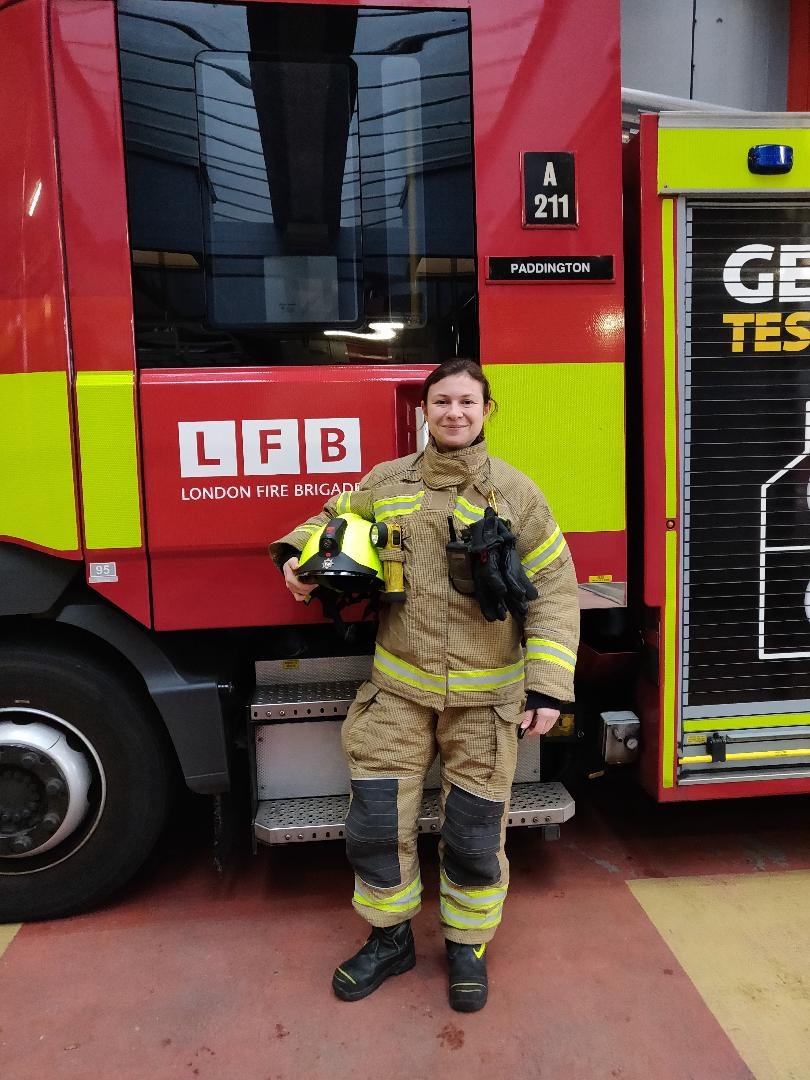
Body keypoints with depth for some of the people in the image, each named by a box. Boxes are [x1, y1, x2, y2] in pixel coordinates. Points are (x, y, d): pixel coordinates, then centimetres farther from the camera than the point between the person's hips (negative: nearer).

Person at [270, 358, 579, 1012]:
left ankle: (468, 945, 37)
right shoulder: (388, 482, 3)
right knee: (376, 823, 8)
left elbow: (554, 590, -4)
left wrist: (548, 688, -10)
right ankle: (390, 939, 34)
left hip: (483, 699, -2)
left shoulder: (515, 492, -4)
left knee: (474, 833, 10)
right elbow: (336, 518, 20)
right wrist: (298, 555, -2)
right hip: (398, 690, 2)